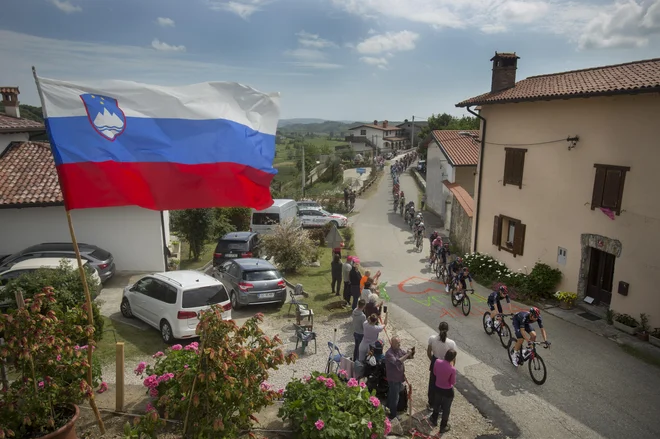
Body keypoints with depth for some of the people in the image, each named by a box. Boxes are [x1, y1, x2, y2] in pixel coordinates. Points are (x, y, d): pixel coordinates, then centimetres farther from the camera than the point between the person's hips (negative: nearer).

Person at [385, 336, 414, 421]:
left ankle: (389, 406, 49)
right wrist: (407, 354, -41)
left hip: (400, 377, 8)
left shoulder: (399, 350, -3)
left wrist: (412, 352, -21)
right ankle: (393, 414, 23)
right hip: (393, 378, -8)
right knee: (395, 397, 5)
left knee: (392, 394, 28)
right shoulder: (389, 354, -30)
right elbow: (397, 362, -42)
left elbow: (410, 356, 2)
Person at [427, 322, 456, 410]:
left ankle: (431, 405, 43)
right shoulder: (451, 343, -26)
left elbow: (428, 353, -7)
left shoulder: (432, 339, -21)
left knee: (432, 384, 24)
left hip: (434, 364, 2)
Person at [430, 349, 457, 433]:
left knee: (436, 404, 30)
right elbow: (453, 383, -15)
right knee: (446, 408, 20)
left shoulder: (437, 361, -18)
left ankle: (434, 420, 51)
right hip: (448, 391, -4)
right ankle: (443, 427, 38)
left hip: (437, 388, 4)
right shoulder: (452, 369, -30)